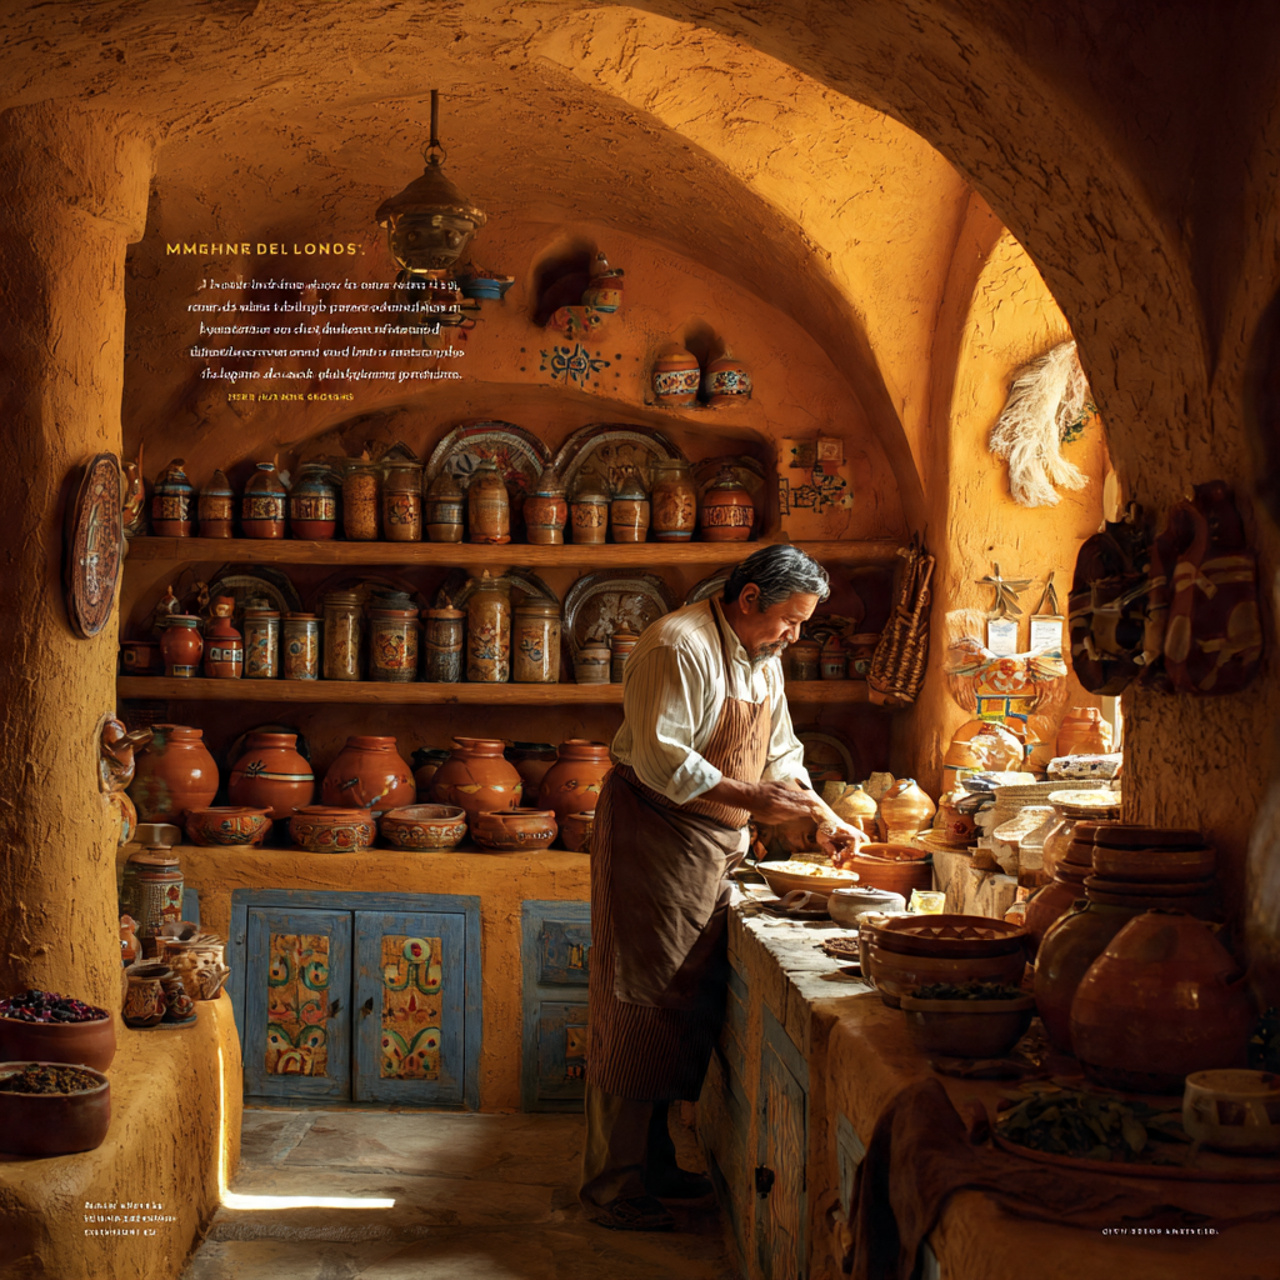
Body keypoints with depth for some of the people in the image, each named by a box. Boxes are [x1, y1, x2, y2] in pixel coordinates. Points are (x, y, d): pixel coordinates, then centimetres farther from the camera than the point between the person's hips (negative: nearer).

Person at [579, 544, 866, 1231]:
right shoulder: (679, 647, -17)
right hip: (651, 835, -9)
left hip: (712, 847, 9)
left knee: (686, 1005, 12)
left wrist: (825, 817, 9)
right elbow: (658, 760, -23)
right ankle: (612, 1182, 0)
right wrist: (748, 799, -24)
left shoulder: (762, 660, 13)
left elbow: (779, 755, 21)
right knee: (640, 1007, -7)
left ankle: (652, 1159, 23)